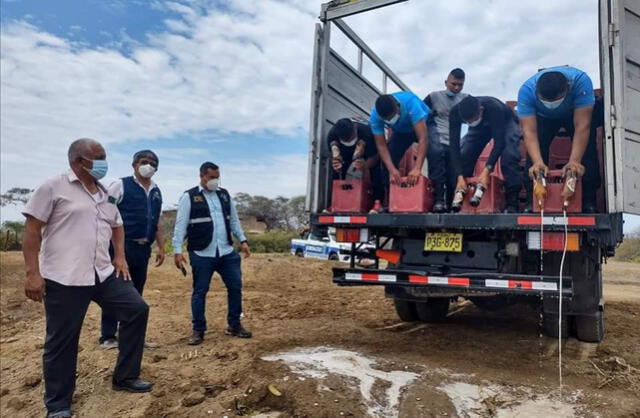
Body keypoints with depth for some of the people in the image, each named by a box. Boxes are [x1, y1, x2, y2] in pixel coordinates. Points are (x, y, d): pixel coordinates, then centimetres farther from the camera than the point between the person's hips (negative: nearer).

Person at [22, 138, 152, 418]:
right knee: (61, 342, 3)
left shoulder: (105, 194, 14)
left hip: (104, 275, 7)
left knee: (137, 310, 5)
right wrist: (32, 272, -13)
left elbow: (117, 226, 26)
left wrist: (120, 256, 12)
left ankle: (125, 378, 20)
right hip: (64, 279, -7)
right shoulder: (53, 188, -6)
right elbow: (32, 230, -8)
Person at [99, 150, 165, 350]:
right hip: (122, 245, -6)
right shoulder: (121, 185, -3)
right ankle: (108, 337, 11)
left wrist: (161, 248, 14)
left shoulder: (156, 191, 15)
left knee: (136, 292, 12)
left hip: (143, 248, 6)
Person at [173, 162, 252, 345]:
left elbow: (234, 220, 16)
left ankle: (234, 325, 23)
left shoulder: (224, 194, 11)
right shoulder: (189, 197, -4)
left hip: (227, 253, 5)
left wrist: (243, 240, 8)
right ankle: (198, 330, 19)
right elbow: (180, 226, -7)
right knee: (199, 292, 5)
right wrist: (177, 251, -13)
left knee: (235, 287, 7)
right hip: (201, 255, -4)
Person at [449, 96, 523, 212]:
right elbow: (454, 145, -32)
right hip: (480, 126, 3)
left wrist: (486, 171, -47)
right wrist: (460, 176, -39)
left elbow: (499, 142, -38)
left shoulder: (495, 108, -41)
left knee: (509, 156, -29)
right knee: (463, 156, -17)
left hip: (506, 123, -3)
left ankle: (512, 203, -21)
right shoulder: (455, 112, -33)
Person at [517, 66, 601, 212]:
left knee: (586, 147, -17)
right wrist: (537, 162, -56)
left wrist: (574, 161, -51)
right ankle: (533, 200, -13)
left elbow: (582, 126, -42)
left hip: (577, 114, 0)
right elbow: (529, 131, -42)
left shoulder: (580, 81, -40)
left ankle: (589, 202, -10)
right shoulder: (526, 91, -38)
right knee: (535, 148, -19)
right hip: (543, 117, 1)